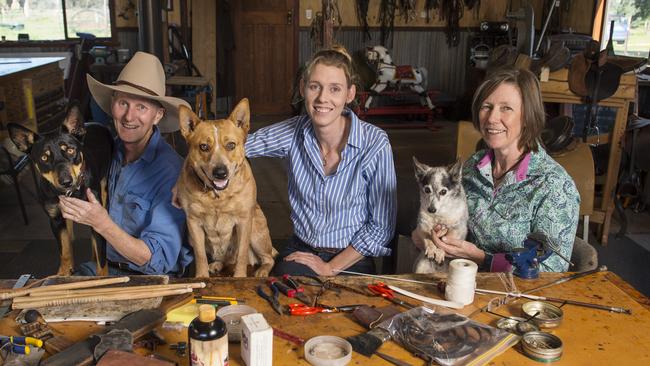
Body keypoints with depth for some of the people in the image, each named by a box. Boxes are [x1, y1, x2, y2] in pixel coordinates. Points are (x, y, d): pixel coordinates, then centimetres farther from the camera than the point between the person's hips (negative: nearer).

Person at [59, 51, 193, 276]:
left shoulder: (170, 172, -20)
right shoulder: (111, 150, -1)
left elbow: (159, 261, -22)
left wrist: (101, 223, -29)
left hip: (151, 281, -5)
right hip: (105, 266, 6)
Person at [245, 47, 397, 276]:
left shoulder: (374, 144, -17)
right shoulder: (295, 131, -6)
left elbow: (382, 226, -11)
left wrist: (331, 268, -9)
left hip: (350, 260, -2)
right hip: (300, 251, 3)